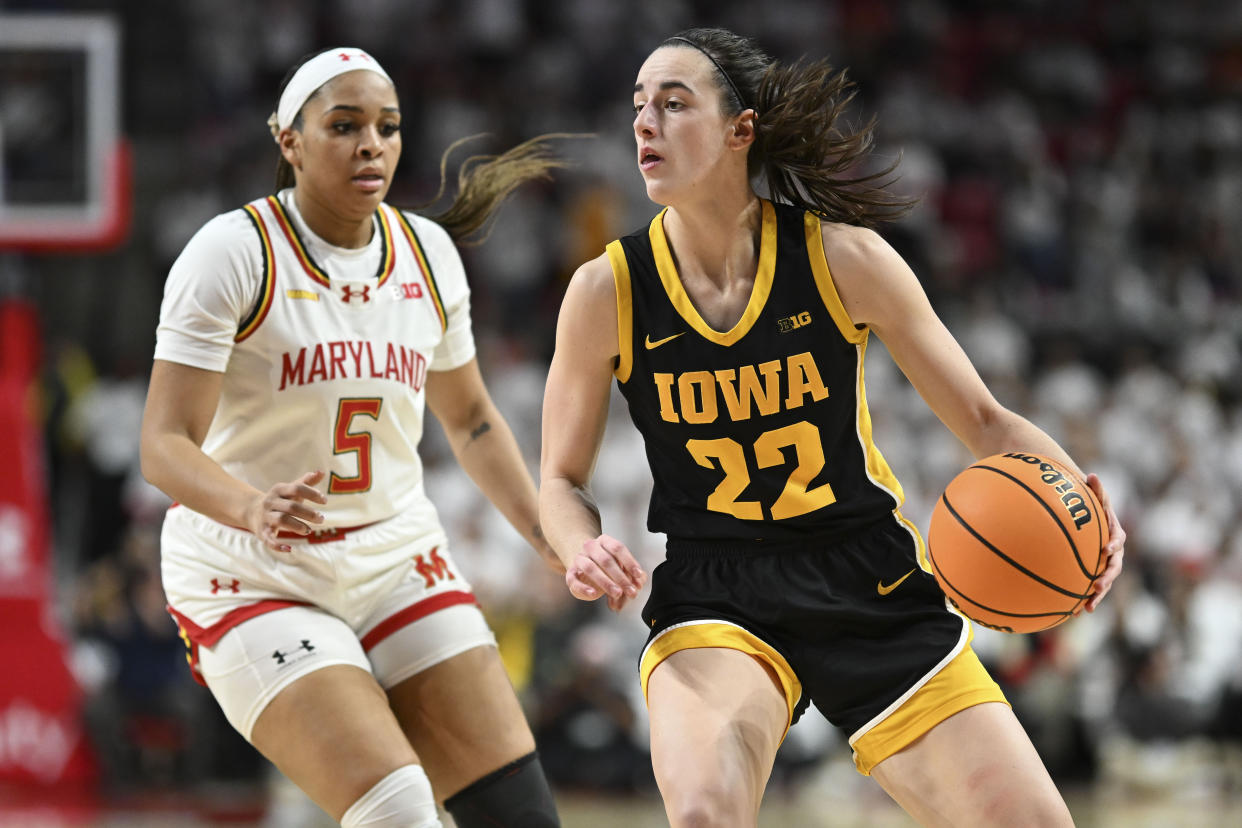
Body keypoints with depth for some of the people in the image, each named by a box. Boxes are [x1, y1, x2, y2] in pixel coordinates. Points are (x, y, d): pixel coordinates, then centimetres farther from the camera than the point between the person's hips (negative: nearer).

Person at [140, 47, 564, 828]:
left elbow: (470, 420, 19)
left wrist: (554, 540, 9)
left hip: (398, 560, 6)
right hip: (252, 580, -5)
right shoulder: (234, 251, -14)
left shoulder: (428, 252, 3)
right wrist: (253, 509, -39)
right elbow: (165, 445, -19)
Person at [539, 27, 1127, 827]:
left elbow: (983, 420, 1)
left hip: (873, 587, 1)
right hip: (716, 605, -1)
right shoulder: (608, 291, -6)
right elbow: (563, 478, 7)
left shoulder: (843, 257, -7)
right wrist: (583, 548, -16)